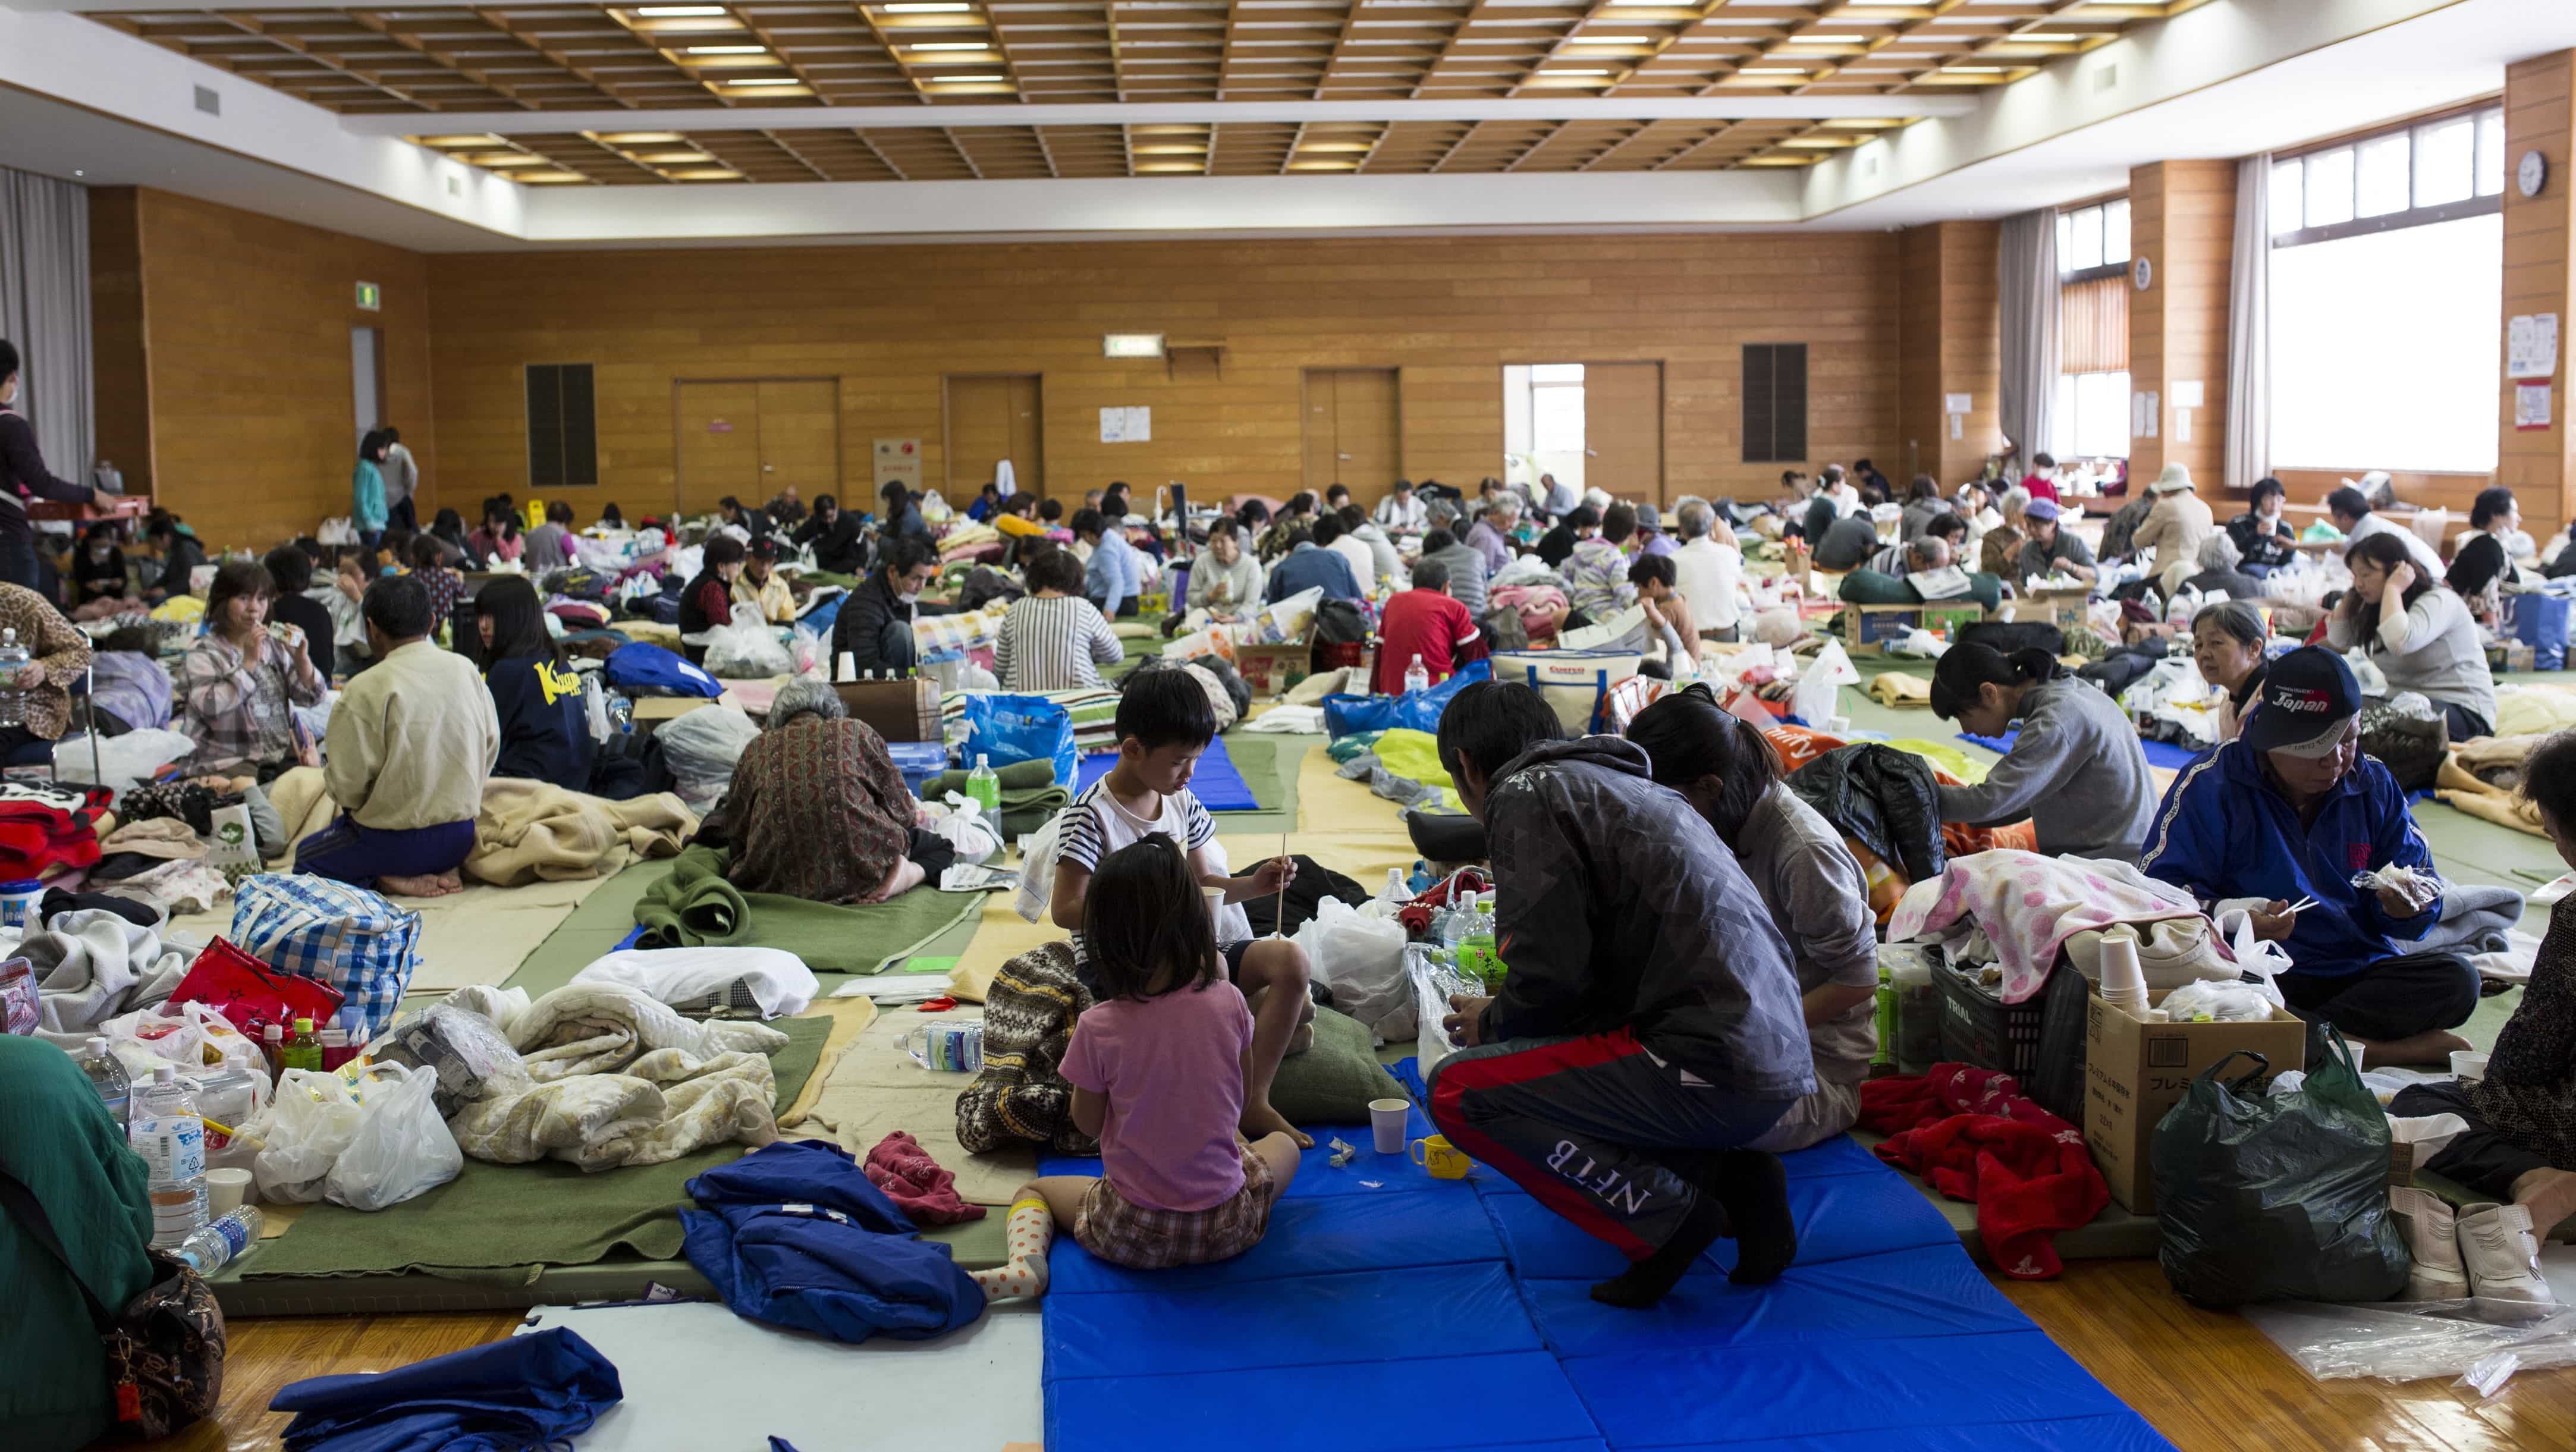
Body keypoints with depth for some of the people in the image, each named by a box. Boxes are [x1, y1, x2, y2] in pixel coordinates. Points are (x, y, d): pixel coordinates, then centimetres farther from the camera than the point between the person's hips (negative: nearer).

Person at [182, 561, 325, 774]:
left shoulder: (274, 645, 16)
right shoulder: (203, 654, 1)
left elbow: (312, 698, 11)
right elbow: (210, 707, -17)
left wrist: (302, 660, -5)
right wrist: (248, 662, -16)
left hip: (286, 757, 5)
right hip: (231, 763, -5)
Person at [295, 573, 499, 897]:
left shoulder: (366, 690, -17)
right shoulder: (466, 670, -2)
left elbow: (347, 783, -15)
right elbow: (491, 747, 5)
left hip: (396, 840, -5)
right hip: (461, 835, 5)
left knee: (306, 858, 23)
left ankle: (389, 881, -4)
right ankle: (438, 872, 5)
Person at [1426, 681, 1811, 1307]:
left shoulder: (1526, 792, -4)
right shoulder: (1629, 786, 23)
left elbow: (1552, 972, -13)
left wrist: (1491, 1023, 8)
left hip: (1710, 1065, -9)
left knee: (1457, 1091, -5)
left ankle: (1665, 1214, -7)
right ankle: (1728, 1177, 9)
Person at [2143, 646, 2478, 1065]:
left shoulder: (2374, 784, 11)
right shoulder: (2211, 784, -5)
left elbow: (2423, 883, 13)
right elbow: (2160, 889, -11)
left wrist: (2409, 903, -13)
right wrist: (2226, 915, -30)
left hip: (2356, 975, 4)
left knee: (2457, 979, -20)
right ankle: (2374, 1049, -26)